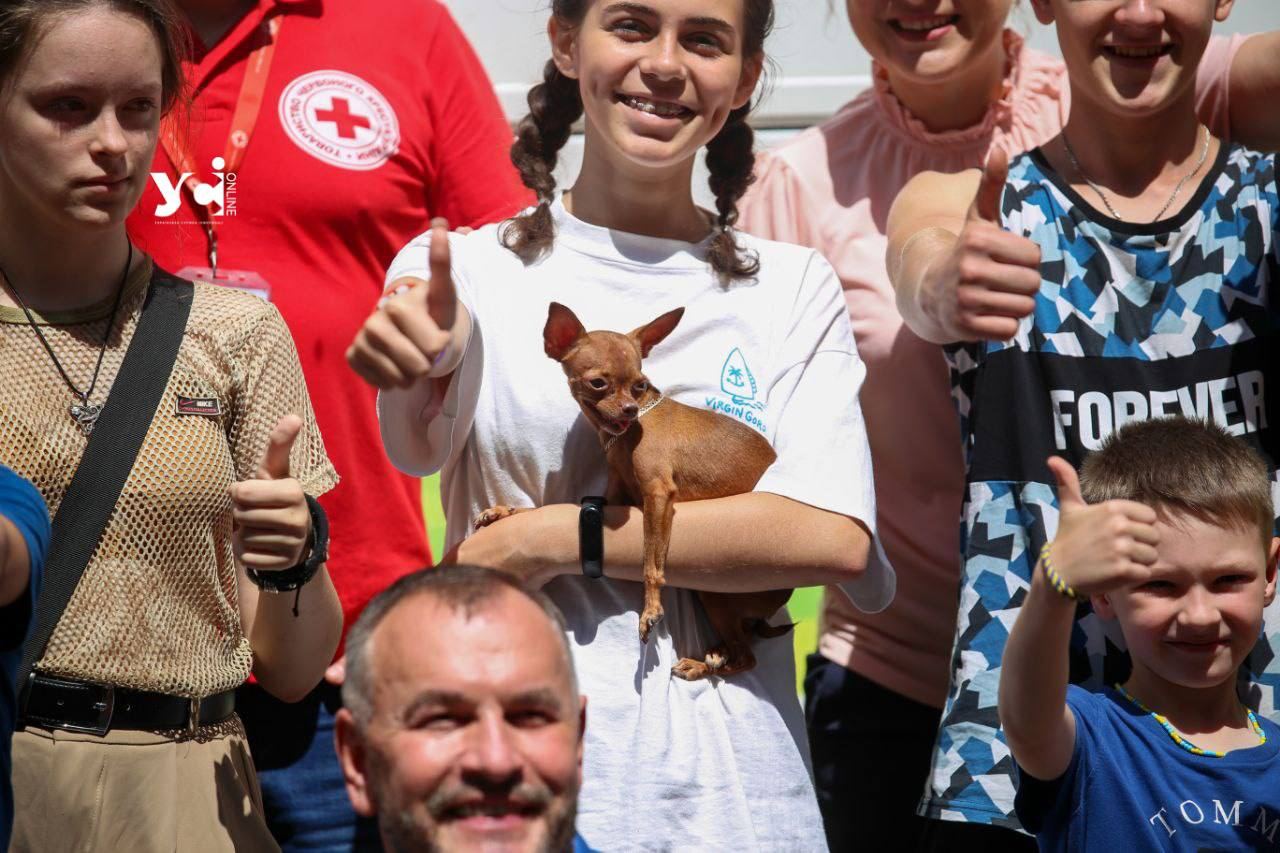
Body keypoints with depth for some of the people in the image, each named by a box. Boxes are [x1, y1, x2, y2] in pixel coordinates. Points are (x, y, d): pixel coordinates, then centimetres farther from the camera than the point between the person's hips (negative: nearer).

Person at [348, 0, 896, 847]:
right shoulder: (465, 270, 1)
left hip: (735, 778, 2)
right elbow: (422, 444, -18)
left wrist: (557, 539, -13)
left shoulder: (793, 289, 5)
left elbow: (835, 538, -8)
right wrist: (421, 368, -41)